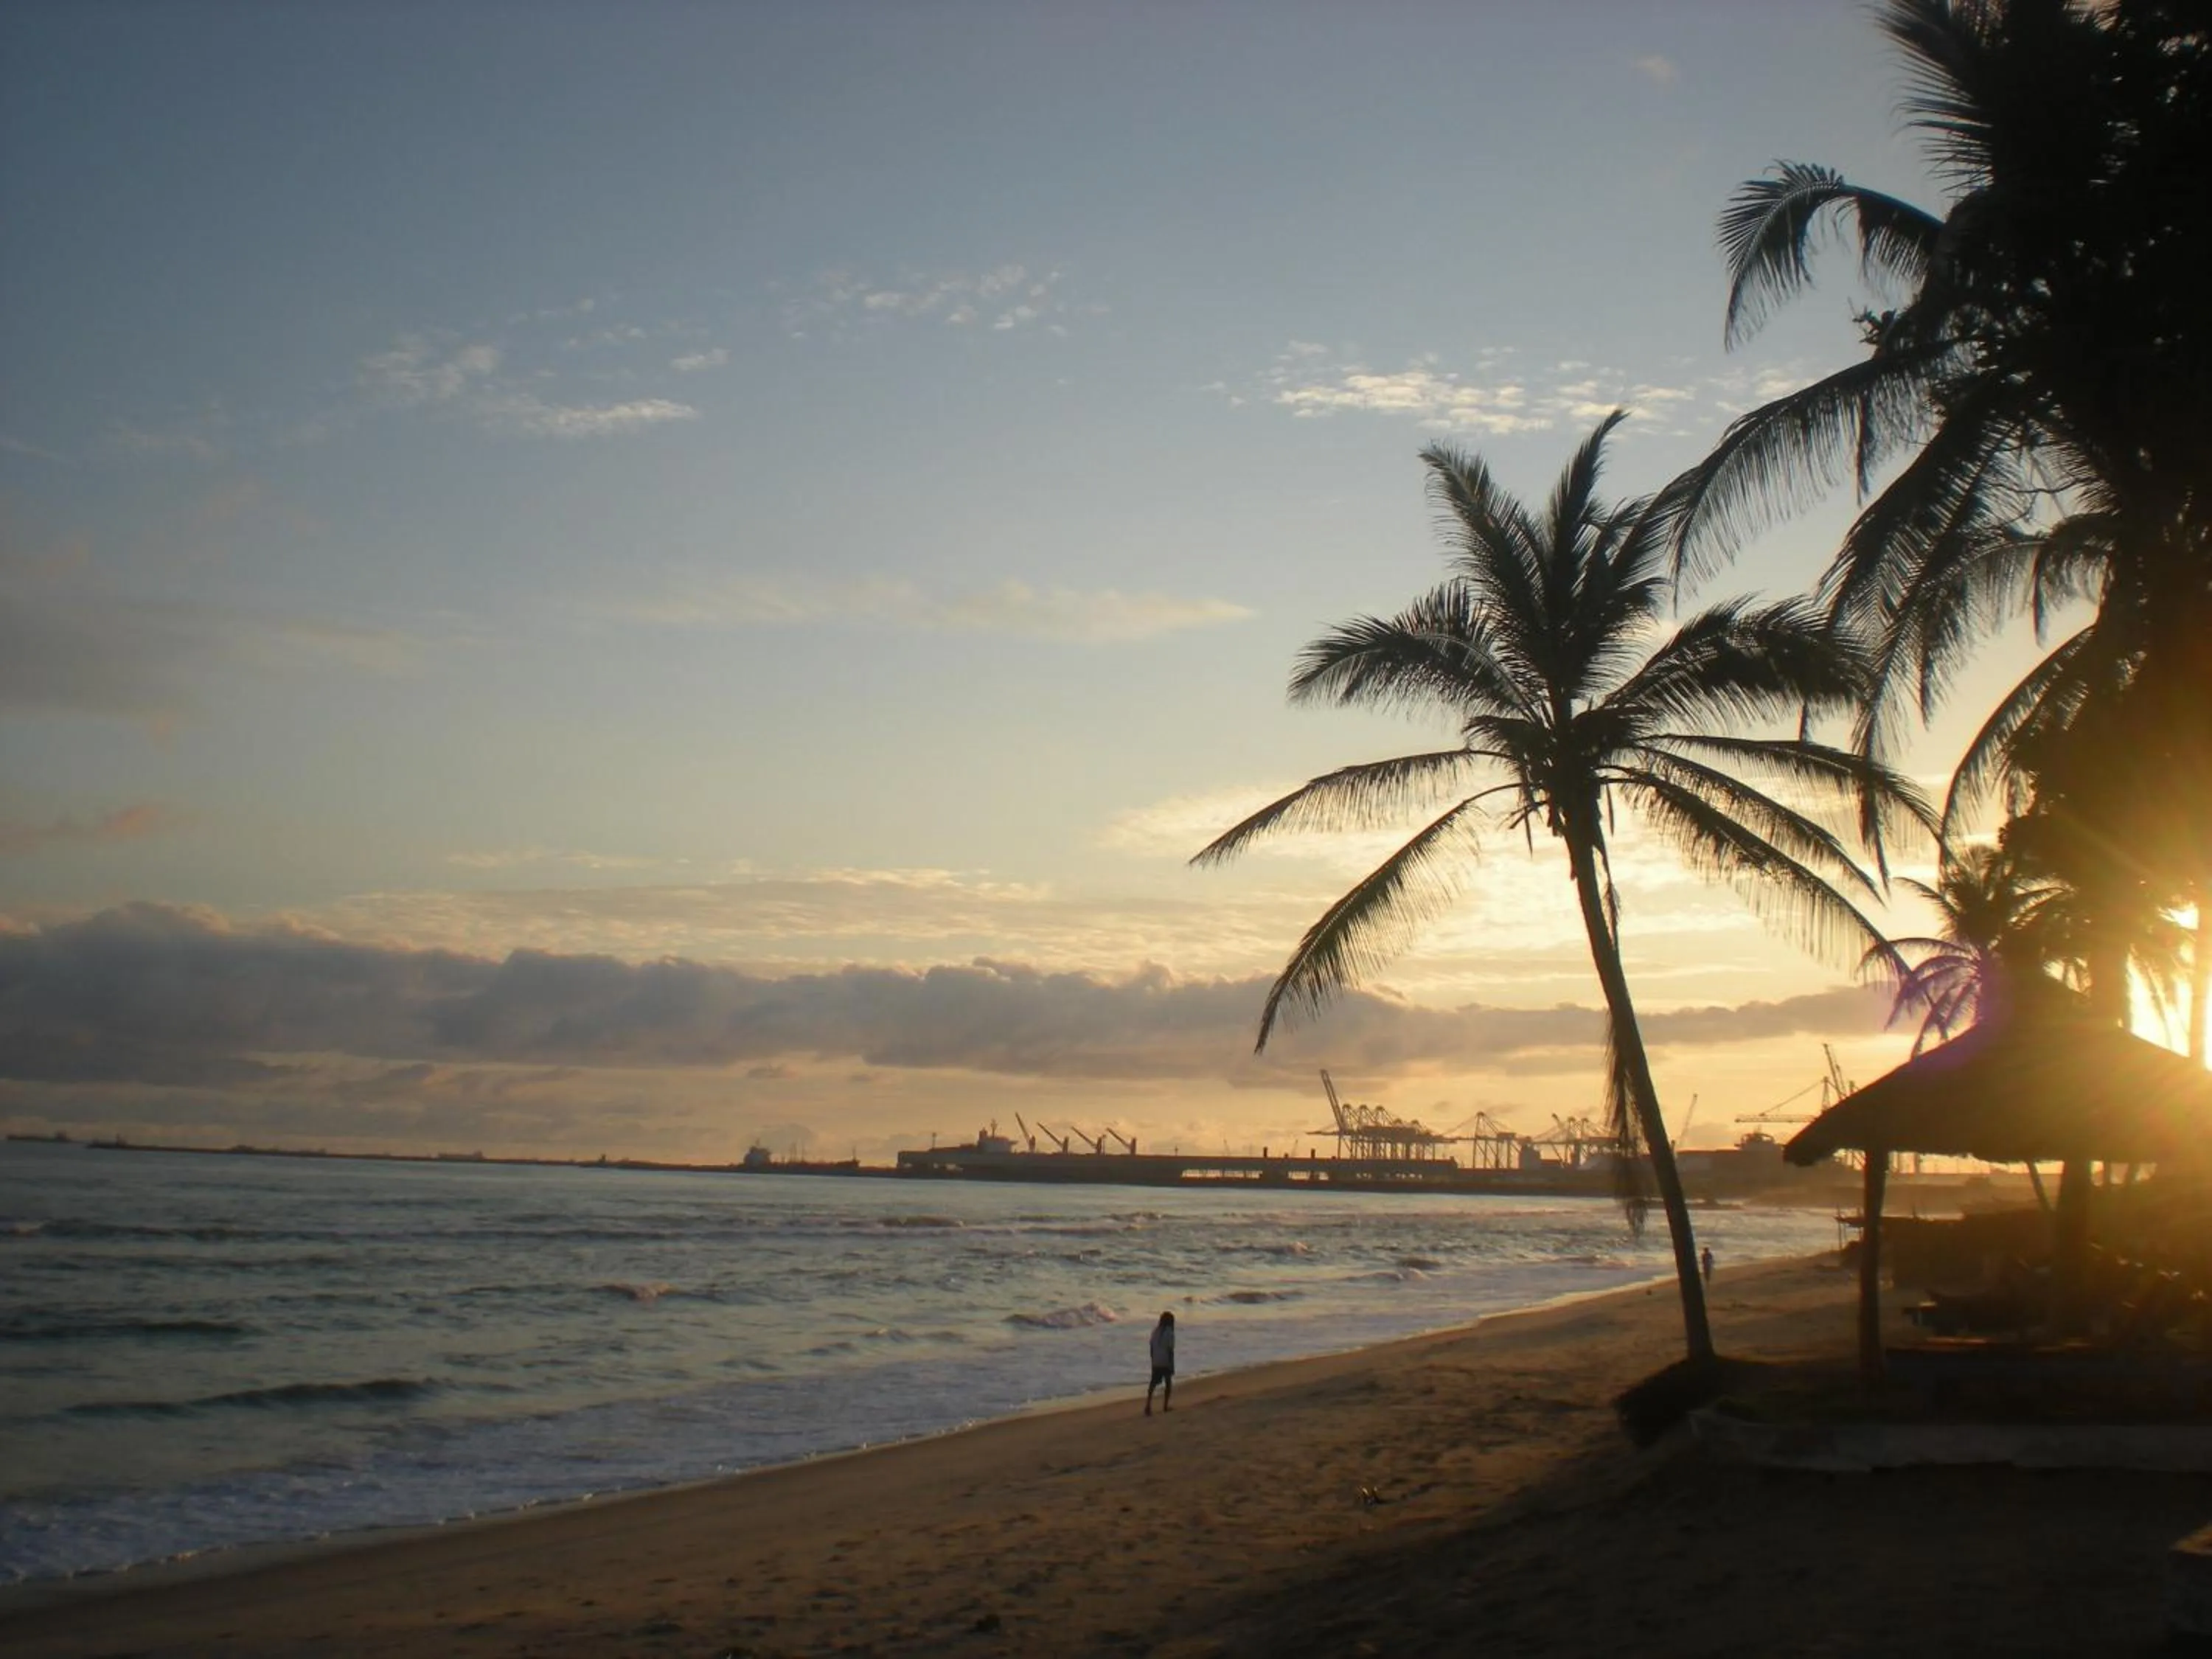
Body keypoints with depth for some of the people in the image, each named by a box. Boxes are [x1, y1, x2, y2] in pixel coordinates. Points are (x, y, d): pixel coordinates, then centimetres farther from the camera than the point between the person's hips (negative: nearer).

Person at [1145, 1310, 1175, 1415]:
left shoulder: (1155, 1331, 4)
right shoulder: (1169, 1333, -13)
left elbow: (1152, 1347, 8)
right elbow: (1170, 1350, -14)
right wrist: (1172, 1366, -8)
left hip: (1156, 1363, 4)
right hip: (1166, 1363, -4)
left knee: (1153, 1384, 3)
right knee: (1169, 1383, 16)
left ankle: (1148, 1406, -14)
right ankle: (1166, 1406, 23)